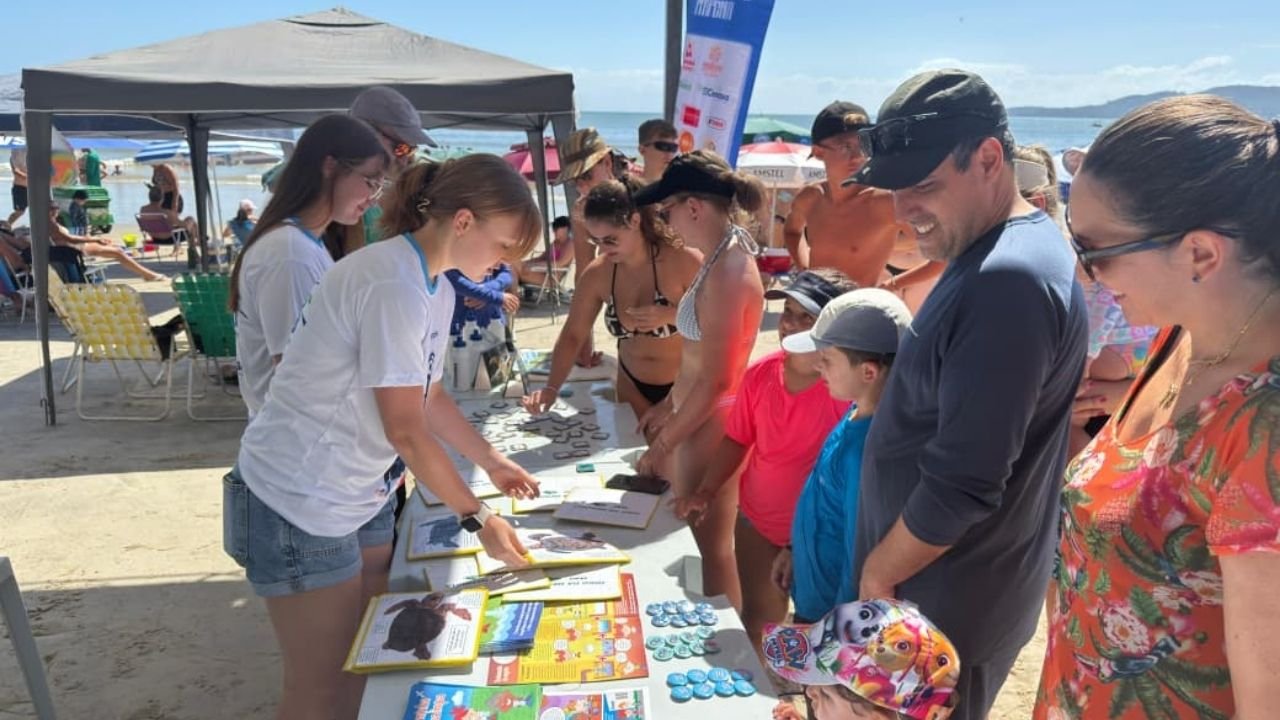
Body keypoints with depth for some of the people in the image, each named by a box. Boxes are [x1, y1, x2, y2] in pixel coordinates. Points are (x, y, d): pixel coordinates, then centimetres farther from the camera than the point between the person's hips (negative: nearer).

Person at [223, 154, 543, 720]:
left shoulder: (435, 287, 6)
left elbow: (429, 397, 16)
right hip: (300, 501, -9)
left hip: (358, 494, 9)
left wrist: (492, 463, 14)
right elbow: (406, 431, -22)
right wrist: (476, 516, -13)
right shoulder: (394, 285, -25)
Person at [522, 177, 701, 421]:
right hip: (632, 386, 4)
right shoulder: (597, 274, -11)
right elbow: (572, 335, -4)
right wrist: (552, 387, -18)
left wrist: (670, 315, -31)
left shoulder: (683, 261, -23)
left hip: (685, 387, -3)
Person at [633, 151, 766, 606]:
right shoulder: (723, 258, 6)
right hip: (700, 413, 10)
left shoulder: (726, 272, -24)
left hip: (712, 422, -10)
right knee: (691, 533, 22)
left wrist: (663, 444, -14)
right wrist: (669, 404, 19)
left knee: (712, 547, 7)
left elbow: (715, 381, -23)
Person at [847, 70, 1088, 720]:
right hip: (951, 586, 9)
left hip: (947, 603, -9)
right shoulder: (992, 257, 6)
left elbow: (964, 483, -29)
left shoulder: (1009, 281, -28)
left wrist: (877, 573, -13)